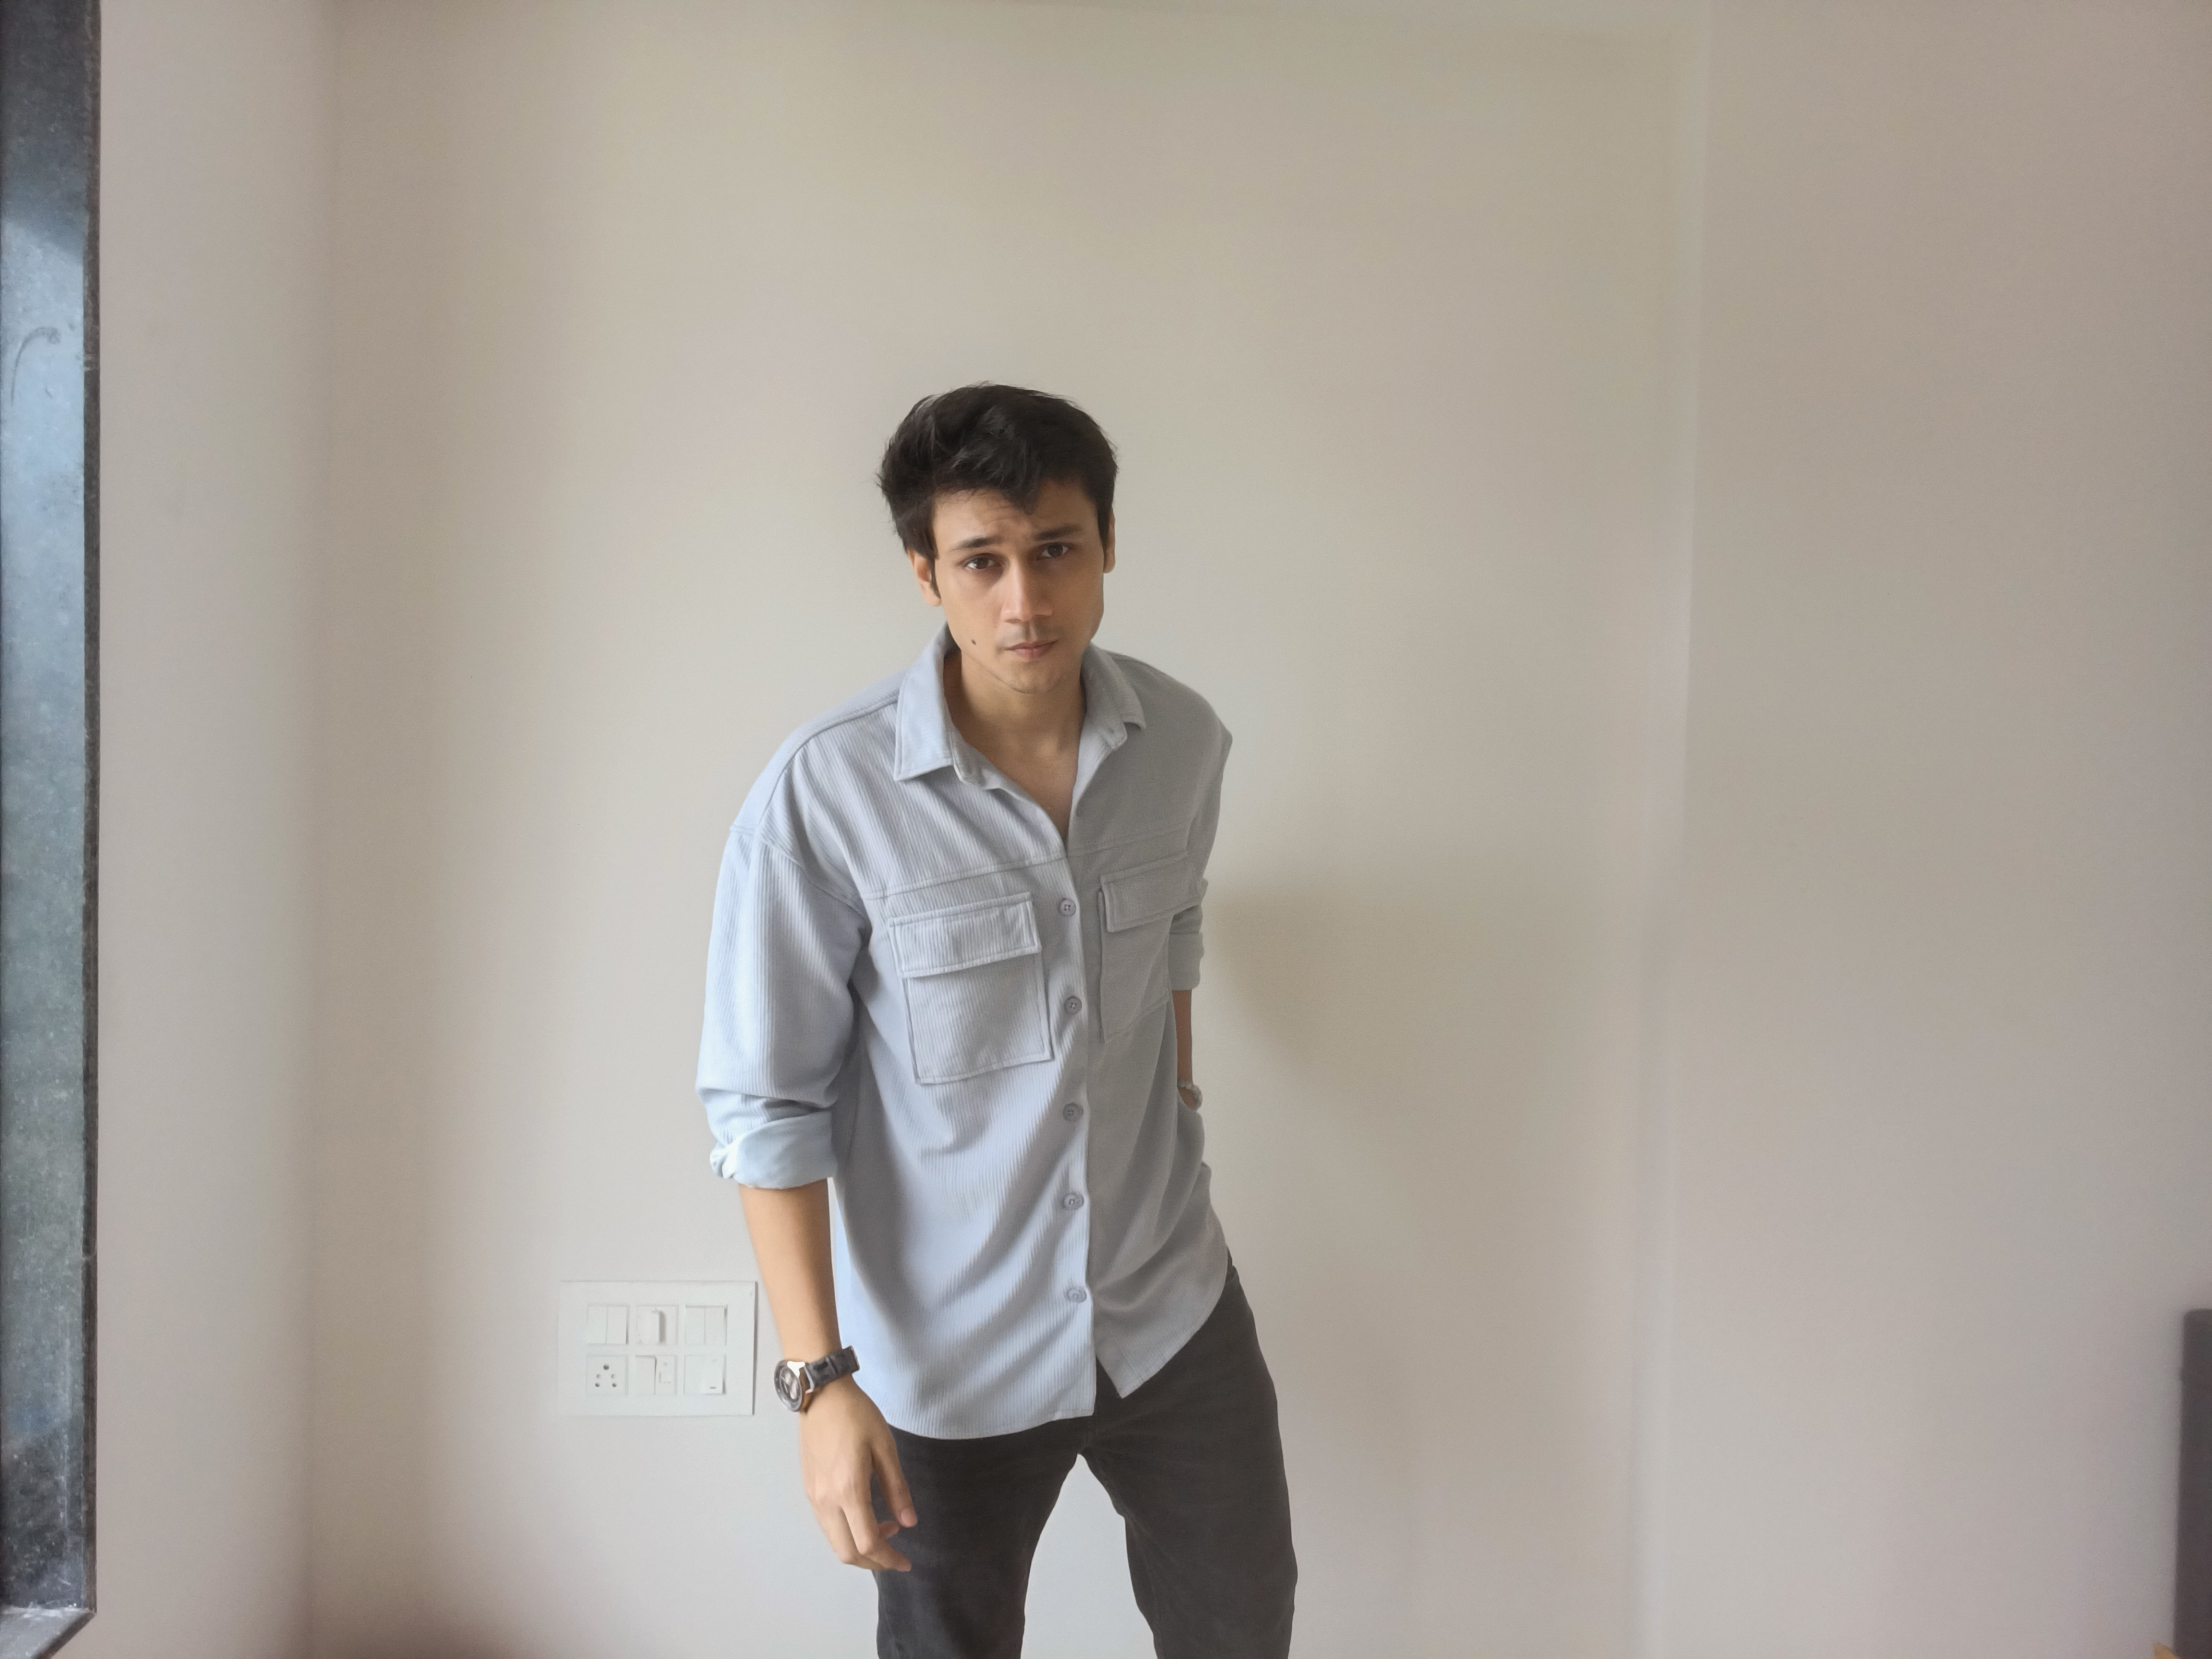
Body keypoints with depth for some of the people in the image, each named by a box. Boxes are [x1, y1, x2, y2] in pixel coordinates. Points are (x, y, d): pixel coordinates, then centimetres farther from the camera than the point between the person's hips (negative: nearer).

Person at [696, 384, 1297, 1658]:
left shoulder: (1185, 741, -8)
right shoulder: (823, 795, -22)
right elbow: (766, 1106, -16)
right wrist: (821, 1381, -16)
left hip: (1175, 1302, 4)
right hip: (953, 1352, -3)